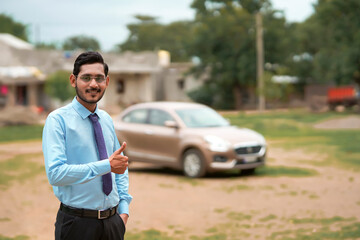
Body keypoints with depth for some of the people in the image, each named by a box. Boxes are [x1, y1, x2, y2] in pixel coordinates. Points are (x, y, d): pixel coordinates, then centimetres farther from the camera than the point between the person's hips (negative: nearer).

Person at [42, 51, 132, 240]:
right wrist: (107, 165, -23)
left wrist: (124, 209, 6)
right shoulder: (58, 120, -9)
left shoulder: (106, 120, 10)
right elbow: (55, 174, -21)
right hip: (77, 223, -5)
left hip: (113, 221, 5)